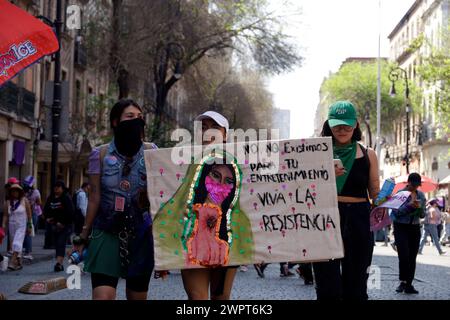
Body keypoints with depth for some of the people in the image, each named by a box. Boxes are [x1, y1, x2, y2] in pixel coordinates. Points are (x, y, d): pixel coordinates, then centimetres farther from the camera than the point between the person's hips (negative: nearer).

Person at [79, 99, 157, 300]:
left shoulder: (150, 152, 4)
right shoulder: (101, 155, 1)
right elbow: (94, 198, 3)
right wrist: (84, 237, 2)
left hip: (141, 234, 2)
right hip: (106, 233, -2)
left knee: (138, 296, 8)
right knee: (102, 296, -14)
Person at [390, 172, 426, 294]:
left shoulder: (421, 195, 9)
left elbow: (422, 215, 11)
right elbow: (396, 212, -12)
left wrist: (419, 207, -10)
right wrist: (409, 205, -21)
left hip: (414, 228, 4)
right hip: (401, 227, -4)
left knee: (412, 257, 2)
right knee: (404, 255, -13)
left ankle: (409, 284, 7)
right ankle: (402, 281, 3)